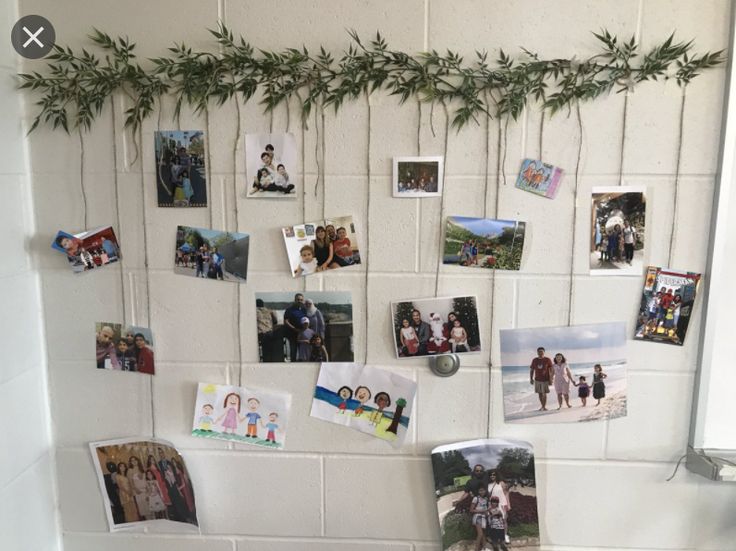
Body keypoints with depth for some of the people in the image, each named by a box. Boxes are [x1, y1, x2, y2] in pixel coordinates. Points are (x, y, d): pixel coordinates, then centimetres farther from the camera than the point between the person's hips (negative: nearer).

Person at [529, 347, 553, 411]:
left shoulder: (547, 360, -4)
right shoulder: (534, 360, 4)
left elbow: (551, 370, -5)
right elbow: (531, 370, 8)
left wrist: (550, 379, -10)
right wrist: (531, 379, 3)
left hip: (545, 380, -3)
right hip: (537, 380, 3)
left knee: (544, 393, -5)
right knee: (540, 393, 7)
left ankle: (544, 407, 1)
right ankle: (542, 406, 18)